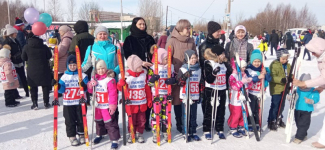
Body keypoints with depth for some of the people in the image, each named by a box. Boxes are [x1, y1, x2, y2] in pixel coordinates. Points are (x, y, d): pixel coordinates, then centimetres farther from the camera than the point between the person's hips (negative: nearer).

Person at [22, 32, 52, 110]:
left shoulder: (26, 47, -5)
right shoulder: (44, 47, -7)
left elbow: (24, 58, 3)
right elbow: (49, 56, 1)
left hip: (31, 70, 0)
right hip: (44, 69, 0)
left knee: (33, 87, 12)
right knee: (45, 86, 10)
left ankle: (34, 103, 10)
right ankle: (46, 103, 13)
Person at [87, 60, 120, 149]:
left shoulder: (110, 79, -18)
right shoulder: (94, 78, 5)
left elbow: (113, 93, -19)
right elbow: (90, 91, 11)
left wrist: (112, 105, -21)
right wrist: (90, 85, -12)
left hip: (107, 106, -7)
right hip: (98, 105, 7)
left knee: (110, 123, -3)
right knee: (98, 121, 23)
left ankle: (115, 140, 6)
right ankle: (99, 134, 45)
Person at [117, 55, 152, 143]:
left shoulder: (144, 74, -1)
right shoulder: (127, 75, -11)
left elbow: (147, 88, 7)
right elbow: (120, 88, -10)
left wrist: (149, 100, 10)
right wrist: (122, 81, -32)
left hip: (142, 103, 3)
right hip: (131, 104, -3)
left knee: (141, 120, 10)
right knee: (132, 120, 9)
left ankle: (139, 134, 29)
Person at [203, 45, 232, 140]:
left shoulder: (223, 64, 9)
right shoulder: (209, 64, -12)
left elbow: (227, 76, 21)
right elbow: (208, 80, -19)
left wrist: (230, 71, 7)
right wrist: (214, 73, -32)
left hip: (222, 91, 6)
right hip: (211, 91, -6)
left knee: (221, 111, 10)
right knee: (209, 111, 2)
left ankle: (219, 129, 22)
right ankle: (207, 130, 13)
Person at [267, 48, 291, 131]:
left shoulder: (288, 65, 8)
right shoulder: (274, 65, -14)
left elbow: (290, 74, 17)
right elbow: (272, 77, -22)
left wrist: (290, 78, -5)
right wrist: (282, 79, -35)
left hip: (284, 89, 7)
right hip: (276, 89, -7)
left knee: (281, 105, 17)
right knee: (274, 106, -2)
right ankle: (271, 121, 10)